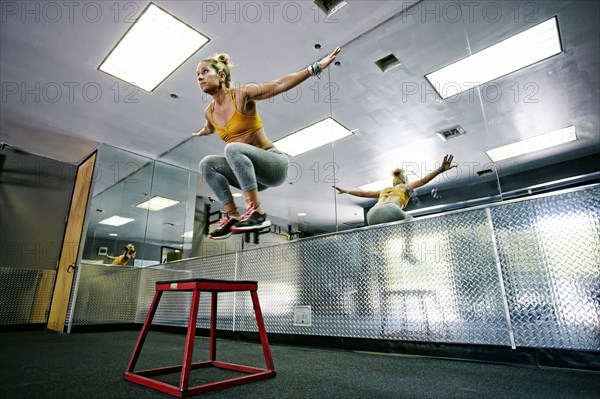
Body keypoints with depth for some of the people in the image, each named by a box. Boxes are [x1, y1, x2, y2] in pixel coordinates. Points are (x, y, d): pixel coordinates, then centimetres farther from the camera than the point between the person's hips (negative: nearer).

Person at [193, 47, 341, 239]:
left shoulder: (241, 94, -8)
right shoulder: (209, 113, 9)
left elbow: (280, 84, -13)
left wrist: (316, 67, -17)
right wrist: (201, 133, 55)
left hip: (275, 165, -6)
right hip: (253, 175, 6)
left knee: (233, 148, -31)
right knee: (207, 163, -12)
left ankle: (257, 213, -31)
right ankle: (232, 216, -14)